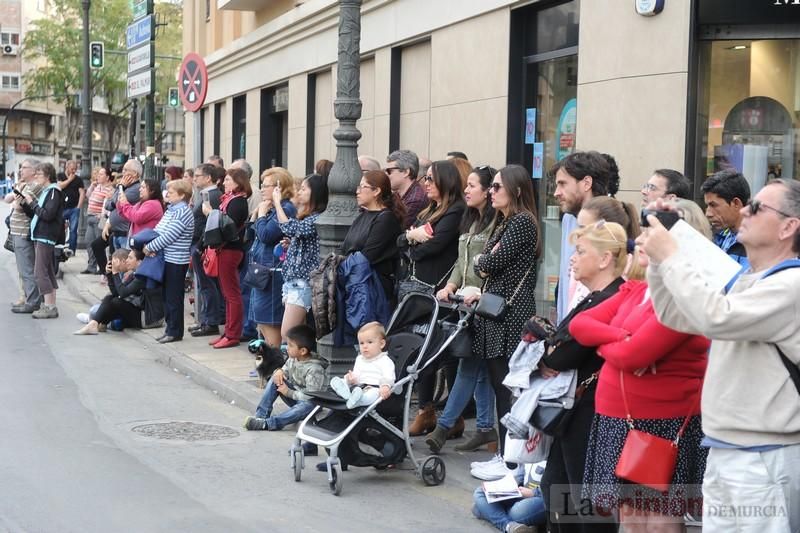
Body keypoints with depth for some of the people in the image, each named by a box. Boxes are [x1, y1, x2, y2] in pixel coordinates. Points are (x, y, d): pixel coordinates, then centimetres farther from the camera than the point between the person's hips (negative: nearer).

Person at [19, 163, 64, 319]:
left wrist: (32, 202, -12)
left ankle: (50, 307, -11)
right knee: (48, 272, 10)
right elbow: (34, 214, 19)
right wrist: (25, 203, 5)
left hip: (46, 237, -10)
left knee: (40, 272, -11)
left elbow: (47, 215, -21)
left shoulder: (54, 192, -11)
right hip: (40, 236, 10)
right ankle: (50, 305, 13)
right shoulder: (44, 192, 16)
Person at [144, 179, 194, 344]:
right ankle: (170, 328, 23)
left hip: (176, 261, -9)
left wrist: (149, 247, -13)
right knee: (166, 296, 14)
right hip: (167, 259, 9)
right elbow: (158, 230, 14)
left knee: (174, 297, -2)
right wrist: (150, 246, -4)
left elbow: (168, 236, -20)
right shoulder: (171, 209, 13)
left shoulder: (183, 212, -15)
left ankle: (175, 332, 6)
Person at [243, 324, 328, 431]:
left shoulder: (314, 369, -26)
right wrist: (279, 371, -16)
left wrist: (289, 392, -22)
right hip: (294, 397, 8)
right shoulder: (293, 359, -4)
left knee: (307, 406, -41)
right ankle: (261, 415, -18)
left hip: (309, 402, -7)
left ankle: (266, 424, -45)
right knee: (274, 380, -10)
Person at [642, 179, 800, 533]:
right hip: (724, 453, 9)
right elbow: (674, 315, 21)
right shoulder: (745, 281, 16)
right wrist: (658, 259, 7)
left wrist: (670, 257, -17)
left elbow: (716, 317, -28)